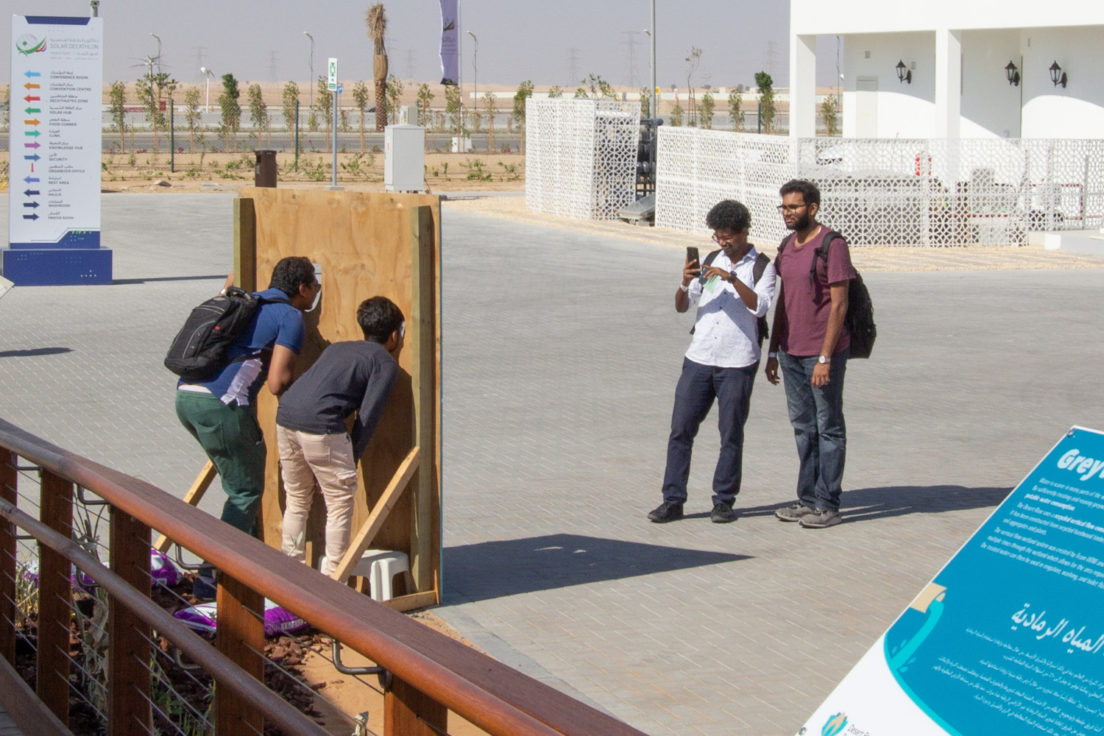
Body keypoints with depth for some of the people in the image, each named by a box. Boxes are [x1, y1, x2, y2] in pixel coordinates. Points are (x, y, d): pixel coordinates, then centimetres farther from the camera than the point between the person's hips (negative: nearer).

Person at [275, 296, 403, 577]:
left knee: (296, 501, 20)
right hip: (320, 425, -7)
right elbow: (367, 418, -1)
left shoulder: (338, 348, 28)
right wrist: (352, 461, 8)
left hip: (285, 415, 7)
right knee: (340, 504, 6)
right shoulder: (385, 363, 9)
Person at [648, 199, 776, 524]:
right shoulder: (710, 262, 13)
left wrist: (731, 278, -25)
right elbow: (682, 306, 13)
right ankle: (673, 500, 5)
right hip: (699, 359, 4)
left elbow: (760, 306, -16)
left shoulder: (762, 267, 1)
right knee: (681, 429, 0)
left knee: (731, 434, 1)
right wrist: (685, 283, -7)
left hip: (737, 363, -4)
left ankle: (724, 501, 11)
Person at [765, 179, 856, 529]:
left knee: (828, 428, 0)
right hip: (791, 352, 8)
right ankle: (807, 498, 19)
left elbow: (839, 305, -14)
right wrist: (773, 351, 16)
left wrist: (825, 358, -18)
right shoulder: (786, 247, 13)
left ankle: (827, 504, 3)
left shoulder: (832, 246, -11)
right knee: (803, 428, 12)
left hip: (823, 353, -8)